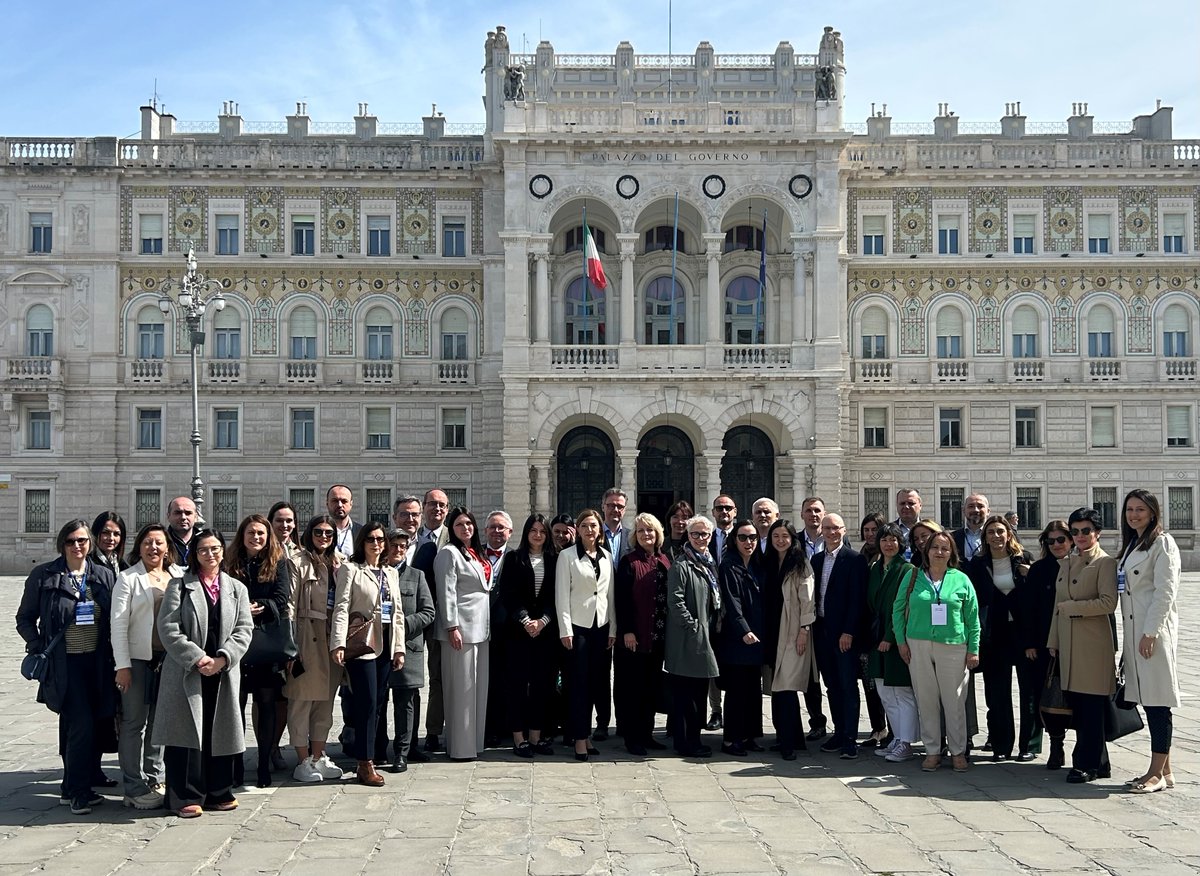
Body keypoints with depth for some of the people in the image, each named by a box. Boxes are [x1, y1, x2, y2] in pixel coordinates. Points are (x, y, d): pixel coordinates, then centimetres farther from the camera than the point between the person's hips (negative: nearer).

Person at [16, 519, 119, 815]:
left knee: (74, 725, 13)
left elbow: (116, 619, 8)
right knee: (82, 724, -11)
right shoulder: (44, 576, -1)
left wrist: (114, 654, -1)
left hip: (97, 662, 3)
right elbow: (25, 618, 5)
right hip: (64, 664, -3)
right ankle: (78, 790, 1)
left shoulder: (104, 575, 6)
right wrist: (38, 646, -8)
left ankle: (74, 787, 24)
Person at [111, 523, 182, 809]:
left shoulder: (179, 576, 7)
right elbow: (118, 624, -6)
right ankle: (135, 788, 8)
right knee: (134, 723, 1)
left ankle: (154, 780, 22)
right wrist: (122, 665, -10)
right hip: (138, 659, -3)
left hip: (169, 658, 4)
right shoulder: (128, 578, -2)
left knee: (159, 722, 11)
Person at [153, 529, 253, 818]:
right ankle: (187, 797, 4)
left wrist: (223, 658, -11)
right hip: (186, 672, -3)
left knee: (219, 733, 7)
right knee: (188, 733, -3)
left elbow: (244, 629, 5)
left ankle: (218, 792, 16)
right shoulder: (179, 585, 4)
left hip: (223, 673, 3)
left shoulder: (236, 588, 13)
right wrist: (197, 659, -14)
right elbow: (167, 628, -6)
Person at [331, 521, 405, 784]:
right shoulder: (350, 569, -1)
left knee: (375, 703, 7)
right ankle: (366, 764, -2)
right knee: (367, 702, -8)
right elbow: (341, 607, -9)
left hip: (385, 644, 6)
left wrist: (399, 647, 11)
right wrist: (338, 643, -19)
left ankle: (365, 759, 13)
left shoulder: (391, 572, 17)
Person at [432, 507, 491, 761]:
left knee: (478, 688, 11)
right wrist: (452, 627, -19)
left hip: (480, 629, 8)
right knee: (461, 689, -4)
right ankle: (460, 747, 2)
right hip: (462, 628, -8)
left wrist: (486, 626, 18)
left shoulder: (477, 554, 17)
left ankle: (474, 741, 19)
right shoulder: (449, 553, -8)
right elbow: (446, 593, -14)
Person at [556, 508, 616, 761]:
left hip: (601, 626, 4)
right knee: (579, 682, -3)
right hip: (578, 625, -4)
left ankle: (585, 734, 16)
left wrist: (613, 628, 7)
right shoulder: (567, 556, -1)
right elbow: (562, 595, -5)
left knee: (595, 682, 6)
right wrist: (565, 629, -11)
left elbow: (611, 594, 11)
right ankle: (580, 739, 2)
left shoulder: (607, 557, 10)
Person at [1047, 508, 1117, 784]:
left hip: (1093, 644, -7)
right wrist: (1053, 643, 14)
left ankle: (1088, 763, 6)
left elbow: (1108, 603, -16)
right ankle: (1097, 763, 18)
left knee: (1090, 707, -3)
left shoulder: (1105, 562, -4)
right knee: (1076, 705, 7)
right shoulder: (1066, 563, 16)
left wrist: (1071, 607, -11)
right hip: (1068, 644, 7)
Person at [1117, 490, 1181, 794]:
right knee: (1148, 701, 10)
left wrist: (1151, 633, -18)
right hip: (1135, 631, 8)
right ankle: (1163, 769, 16)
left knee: (1157, 701, -5)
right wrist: (1132, 632, 13)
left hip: (1154, 631, -8)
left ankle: (1157, 773, -1)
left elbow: (1165, 592, -14)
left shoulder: (1162, 543, -7)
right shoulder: (1131, 545, 18)